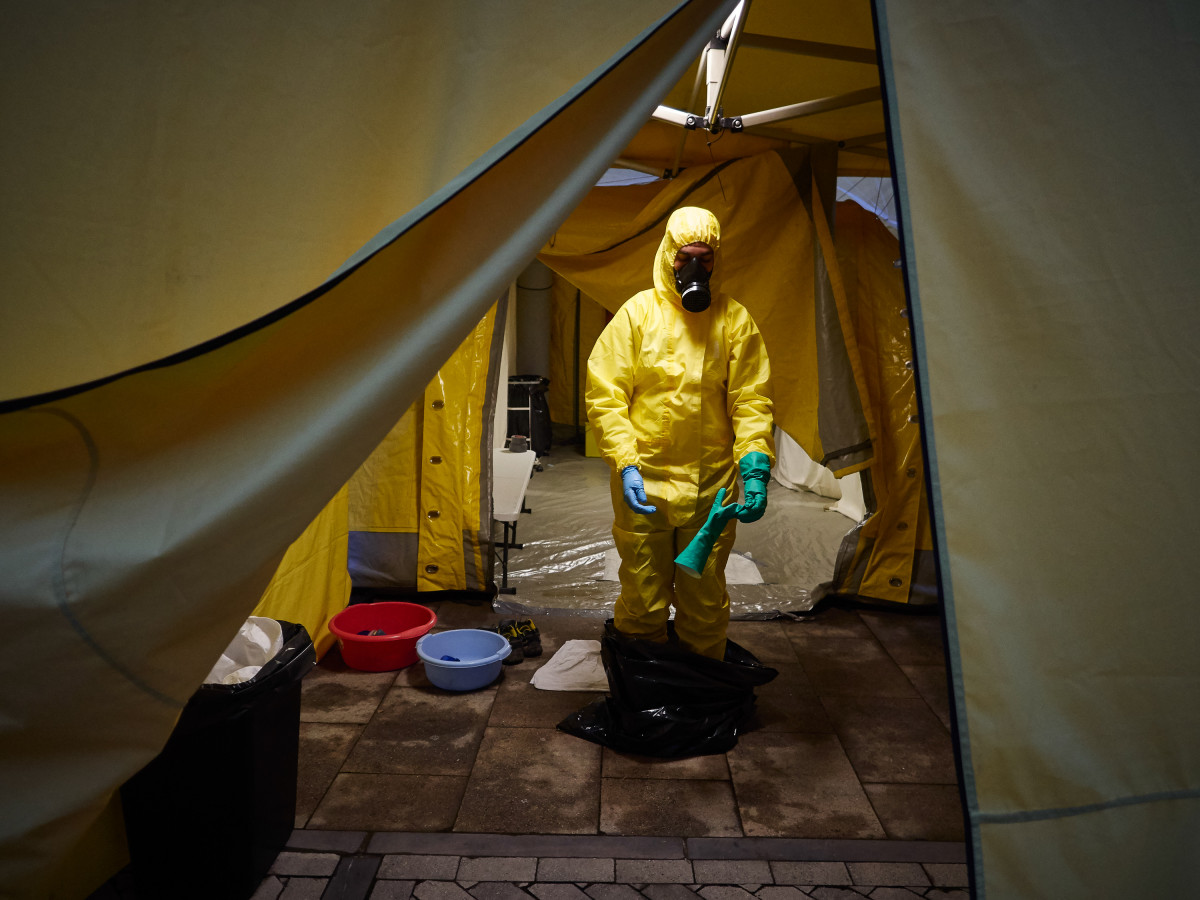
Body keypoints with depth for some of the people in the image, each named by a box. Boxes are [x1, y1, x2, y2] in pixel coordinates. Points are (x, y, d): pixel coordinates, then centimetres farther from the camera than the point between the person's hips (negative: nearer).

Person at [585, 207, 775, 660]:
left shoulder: (735, 320, 3)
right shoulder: (637, 312, -2)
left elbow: (752, 402, 1)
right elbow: (602, 396, -3)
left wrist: (755, 468, -14)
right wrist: (625, 463, -15)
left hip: (711, 488, 1)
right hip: (643, 484, -1)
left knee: (705, 603, 13)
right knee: (642, 603, 7)